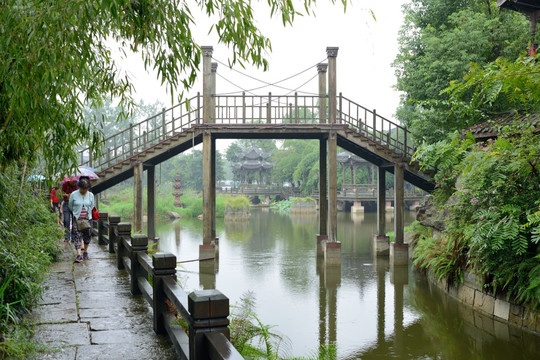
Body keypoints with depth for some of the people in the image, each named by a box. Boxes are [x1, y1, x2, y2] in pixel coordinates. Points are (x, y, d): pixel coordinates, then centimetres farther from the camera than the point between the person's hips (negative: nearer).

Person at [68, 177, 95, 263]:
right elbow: (70, 206, 8)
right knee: (77, 236, -10)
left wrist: (87, 214, 8)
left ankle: (85, 251, 29)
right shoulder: (73, 194, -4)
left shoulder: (91, 195, 1)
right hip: (77, 219, -2)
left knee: (87, 236, 8)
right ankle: (79, 255, -16)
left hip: (87, 219, 2)